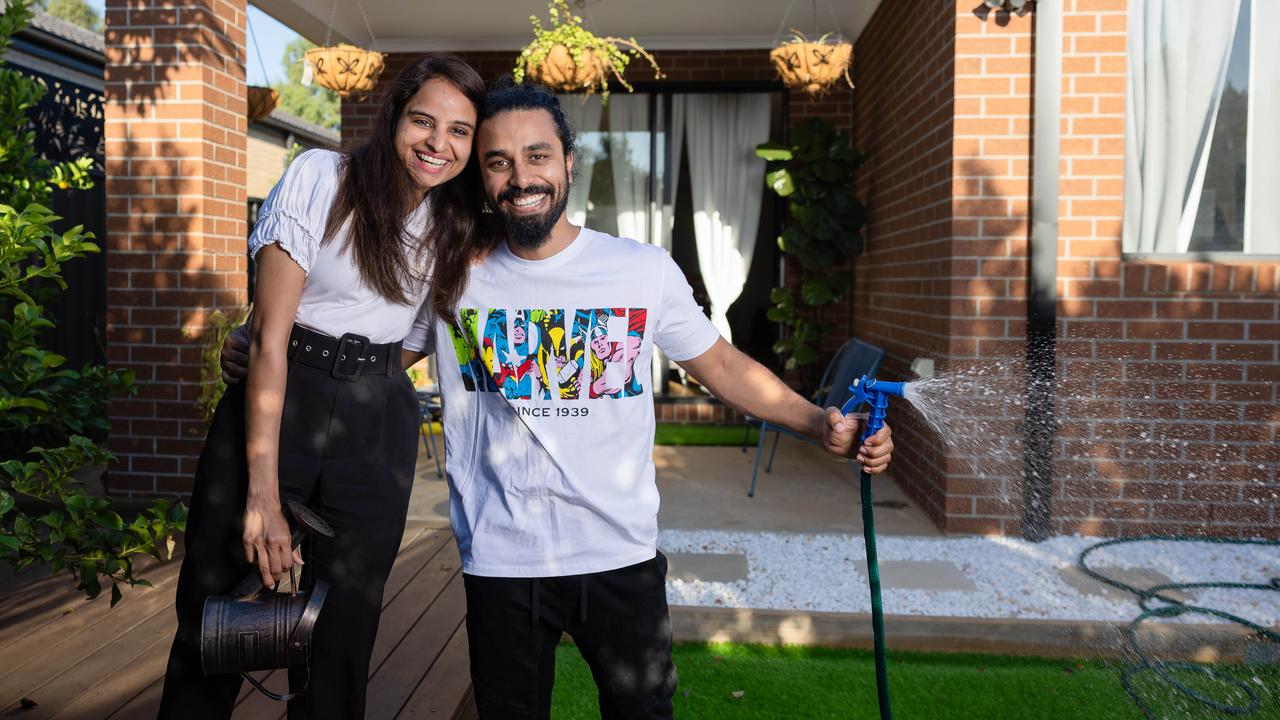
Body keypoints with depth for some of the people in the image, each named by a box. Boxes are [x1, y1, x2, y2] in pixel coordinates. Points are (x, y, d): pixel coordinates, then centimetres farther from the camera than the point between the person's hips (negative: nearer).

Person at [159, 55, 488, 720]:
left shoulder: (453, 222, 5)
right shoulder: (321, 177, -9)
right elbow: (270, 333, -14)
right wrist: (264, 493, -18)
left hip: (378, 426, 3)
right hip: (274, 402, -3)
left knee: (340, 638, 7)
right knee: (211, 626, 2)